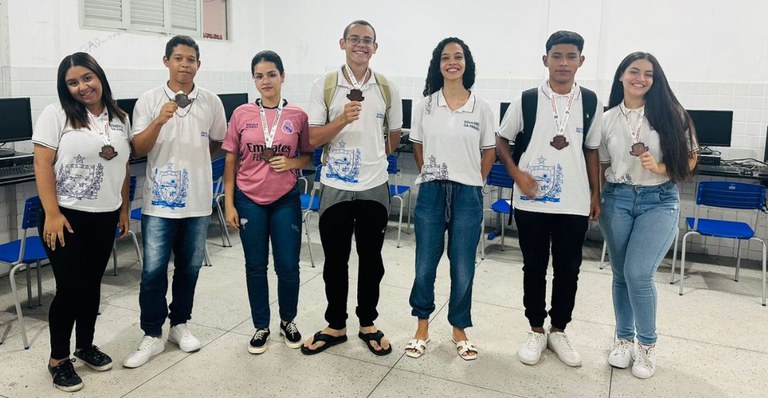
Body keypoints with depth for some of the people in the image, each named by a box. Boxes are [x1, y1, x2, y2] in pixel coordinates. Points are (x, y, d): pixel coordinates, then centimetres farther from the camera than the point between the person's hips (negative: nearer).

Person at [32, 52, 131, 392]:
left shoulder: (119, 119, 8)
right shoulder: (56, 114, -6)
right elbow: (43, 165, -10)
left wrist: (124, 209, 12)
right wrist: (51, 214, -16)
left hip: (104, 217, 4)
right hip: (66, 216, -4)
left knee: (92, 284, 14)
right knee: (70, 288, 0)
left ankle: (85, 346, 31)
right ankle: (58, 358, 18)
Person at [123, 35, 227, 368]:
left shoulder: (211, 102, 2)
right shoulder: (148, 101, -3)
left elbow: (218, 142, 15)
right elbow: (138, 149, -7)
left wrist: (193, 158, 10)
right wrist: (159, 121, -20)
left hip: (198, 200, 2)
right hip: (159, 201, -2)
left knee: (189, 268, 12)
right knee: (153, 270, 0)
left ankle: (180, 324, 28)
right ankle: (152, 335, 13)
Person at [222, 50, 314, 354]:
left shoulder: (297, 115, -2)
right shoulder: (242, 114, -1)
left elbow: (309, 155, 8)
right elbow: (230, 162, 3)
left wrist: (292, 162, -14)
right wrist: (229, 203, -1)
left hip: (286, 200, 0)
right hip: (249, 200, 1)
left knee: (288, 266, 3)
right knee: (256, 266, 9)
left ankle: (288, 321, 28)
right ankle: (261, 326, 26)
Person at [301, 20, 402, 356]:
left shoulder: (387, 88, 2)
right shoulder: (324, 86, -3)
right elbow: (313, 138, -7)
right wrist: (343, 119, -21)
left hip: (375, 187, 1)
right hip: (335, 187, -1)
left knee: (371, 259, 11)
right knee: (335, 260, 9)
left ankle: (368, 324, 27)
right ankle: (335, 326, 24)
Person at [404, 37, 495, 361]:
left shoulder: (481, 107, 0)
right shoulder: (425, 105, 2)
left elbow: (489, 151, 9)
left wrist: (472, 182, 6)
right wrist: (430, 177, 8)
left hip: (467, 195, 0)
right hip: (431, 192, 1)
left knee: (463, 269, 6)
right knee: (425, 265, 6)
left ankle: (459, 330, 25)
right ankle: (422, 326, 26)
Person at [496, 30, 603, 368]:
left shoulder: (591, 103, 3)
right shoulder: (527, 100, -3)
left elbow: (592, 150, 10)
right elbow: (501, 141, 6)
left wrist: (596, 194, 7)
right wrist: (517, 174, -8)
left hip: (574, 203, 2)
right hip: (531, 201, -1)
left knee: (568, 270, 9)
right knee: (534, 267, 8)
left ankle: (558, 331, 27)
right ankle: (536, 330, 25)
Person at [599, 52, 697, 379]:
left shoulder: (670, 114, -2)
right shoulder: (608, 119, 4)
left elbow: (690, 158, 0)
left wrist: (659, 168, -16)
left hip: (659, 201, -3)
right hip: (617, 199, 3)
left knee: (638, 273, -11)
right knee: (621, 274, 9)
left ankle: (647, 345, 11)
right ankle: (624, 340, 26)